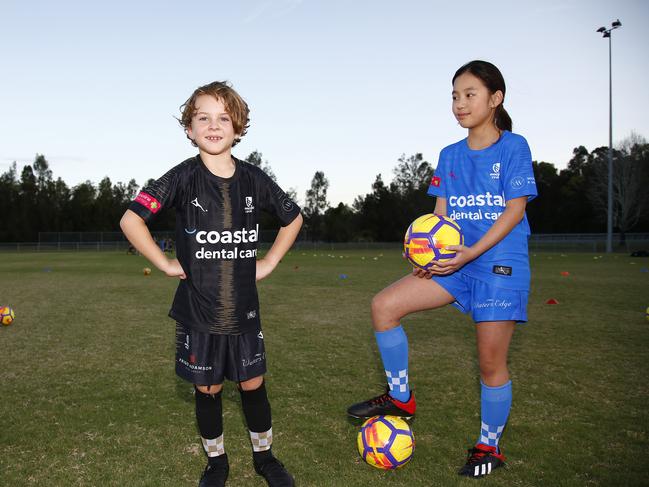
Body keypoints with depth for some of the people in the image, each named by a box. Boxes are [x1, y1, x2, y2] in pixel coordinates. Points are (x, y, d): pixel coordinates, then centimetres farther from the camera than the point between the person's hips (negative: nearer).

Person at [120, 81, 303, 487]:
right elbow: (132, 219, -11)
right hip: (198, 311, -1)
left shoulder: (253, 179, -2)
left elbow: (293, 217, 13)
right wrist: (166, 264, -10)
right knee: (208, 389, 12)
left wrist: (270, 262, 6)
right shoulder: (184, 177, -10)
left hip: (244, 309, 2)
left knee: (253, 384, 12)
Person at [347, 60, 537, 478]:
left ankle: (490, 447, 24)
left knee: (491, 362, 1)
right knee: (384, 305, -10)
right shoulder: (450, 156, 12)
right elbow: (441, 214, 9)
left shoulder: (514, 147, -3)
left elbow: (515, 209, -11)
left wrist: (472, 252, -22)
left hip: (501, 263, -5)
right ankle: (401, 397, 6)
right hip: (456, 261, 5)